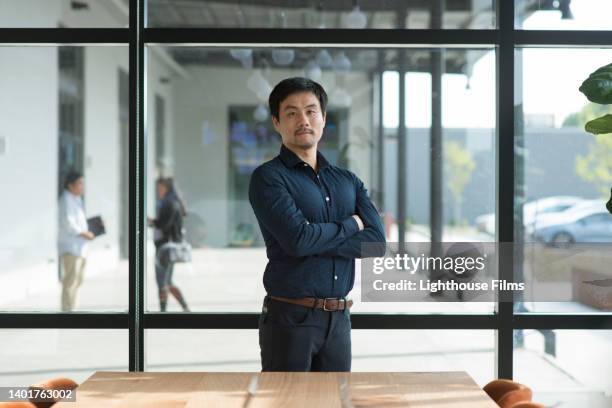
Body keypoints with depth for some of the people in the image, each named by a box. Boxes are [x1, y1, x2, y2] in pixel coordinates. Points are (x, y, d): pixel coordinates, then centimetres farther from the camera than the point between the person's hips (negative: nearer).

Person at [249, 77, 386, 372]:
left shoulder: (348, 181, 13)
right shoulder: (268, 177, -5)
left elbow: (376, 243, -1)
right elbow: (297, 238, -20)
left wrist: (316, 239, -13)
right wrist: (350, 225, -4)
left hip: (339, 318, 6)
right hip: (290, 317, -6)